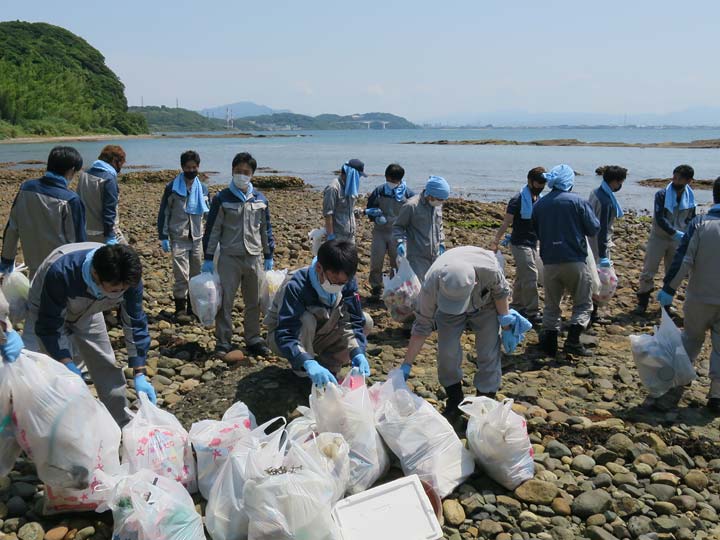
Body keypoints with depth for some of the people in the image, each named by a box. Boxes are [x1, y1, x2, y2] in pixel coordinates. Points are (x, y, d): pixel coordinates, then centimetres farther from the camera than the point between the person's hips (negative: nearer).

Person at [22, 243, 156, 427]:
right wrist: (68, 366, -40)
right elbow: (49, 327, -31)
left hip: (87, 314, 3)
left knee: (108, 369, 2)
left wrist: (139, 375, -20)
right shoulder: (61, 273, -44)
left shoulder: (129, 277, -32)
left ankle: (124, 427, 18)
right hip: (47, 313, -3)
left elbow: (135, 323, -19)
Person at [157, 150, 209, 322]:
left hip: (197, 237, 4)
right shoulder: (172, 188, -1)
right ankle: (180, 309, -1)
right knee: (182, 275, -9)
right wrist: (163, 237, -6)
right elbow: (163, 213, 0)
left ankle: (193, 306, 21)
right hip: (178, 238, -4)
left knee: (196, 274, 8)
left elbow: (208, 214, 18)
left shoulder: (203, 188, 10)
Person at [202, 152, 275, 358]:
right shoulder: (222, 199, -2)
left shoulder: (260, 200, 8)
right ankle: (223, 342, 9)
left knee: (254, 302, 10)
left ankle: (254, 340, 22)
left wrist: (269, 256, 15)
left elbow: (266, 229, 15)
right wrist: (208, 258, -4)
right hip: (229, 257, -3)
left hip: (254, 258, 3)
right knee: (225, 301, -2)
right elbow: (212, 230, -1)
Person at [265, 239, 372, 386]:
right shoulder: (295, 286, -35)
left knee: (366, 322, -13)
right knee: (306, 321, -38)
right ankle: (306, 378, -16)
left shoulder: (347, 283, -19)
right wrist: (309, 363, -59)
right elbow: (285, 335, -43)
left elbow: (354, 321, -18)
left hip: (317, 336, 5)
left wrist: (358, 353, -37)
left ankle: (327, 366, -4)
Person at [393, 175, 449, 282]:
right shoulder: (411, 206, -15)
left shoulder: (438, 205, 6)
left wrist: (441, 244, 14)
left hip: (435, 256, 7)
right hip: (417, 257, -7)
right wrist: (400, 242, -20)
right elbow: (398, 226, -5)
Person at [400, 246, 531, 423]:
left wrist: (506, 326, -9)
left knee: (489, 355, -6)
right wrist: (406, 365, -23)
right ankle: (454, 403, 14)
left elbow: (501, 292, -18)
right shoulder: (431, 284, -39)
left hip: (485, 304, 0)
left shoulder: (489, 269, -43)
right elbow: (422, 326, -25)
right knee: (447, 351, -10)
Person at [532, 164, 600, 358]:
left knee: (551, 305, 15)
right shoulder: (578, 201, -7)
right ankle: (572, 341, -2)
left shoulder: (539, 205, 4)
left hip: (549, 262, 3)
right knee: (583, 304, 10)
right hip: (574, 261, -3)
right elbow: (594, 229, -2)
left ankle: (549, 343, 13)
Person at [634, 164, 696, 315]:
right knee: (648, 272, -1)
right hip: (659, 237, -3)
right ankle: (642, 303, 12)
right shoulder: (662, 194, -14)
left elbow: (691, 219, 11)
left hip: (678, 240, 4)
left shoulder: (690, 197, -1)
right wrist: (676, 233, -29)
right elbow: (660, 219, -21)